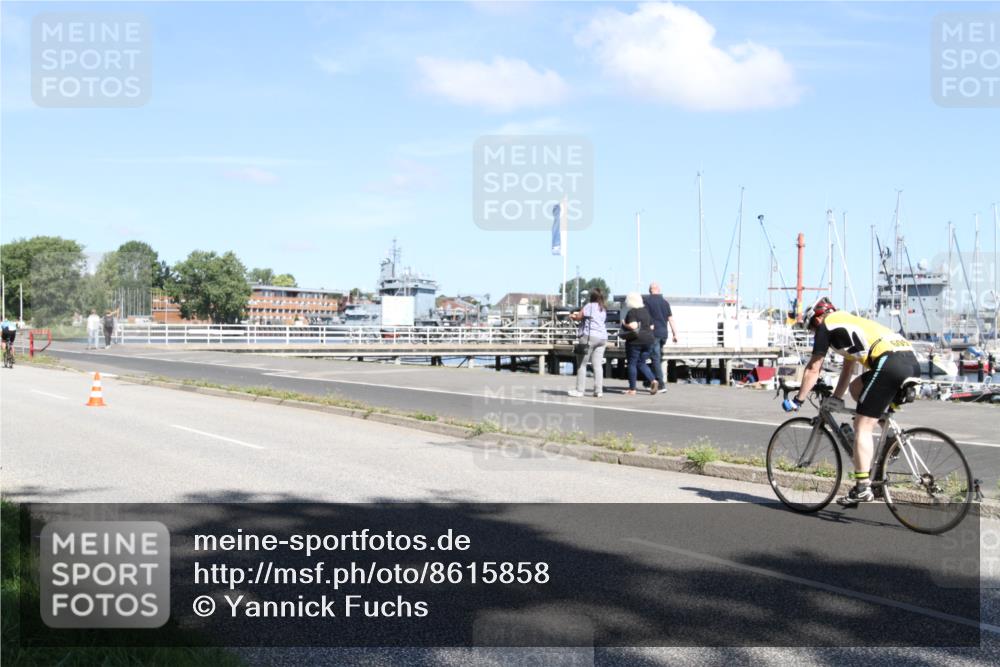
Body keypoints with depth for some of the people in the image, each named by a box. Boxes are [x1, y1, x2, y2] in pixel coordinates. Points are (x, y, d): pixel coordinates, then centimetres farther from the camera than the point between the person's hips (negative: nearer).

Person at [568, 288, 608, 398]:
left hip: (589, 336, -7)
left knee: (582, 364, 1)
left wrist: (572, 316, 14)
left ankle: (579, 390, 2)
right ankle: (598, 391, -1)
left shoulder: (589, 306, -7)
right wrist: (577, 315, 20)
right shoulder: (604, 309, 16)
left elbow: (578, 317, -7)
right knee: (598, 365, 4)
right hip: (602, 338, 7)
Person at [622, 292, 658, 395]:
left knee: (632, 364, 3)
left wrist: (624, 325, -7)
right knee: (641, 364, 15)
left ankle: (632, 389, 4)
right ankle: (653, 381, -5)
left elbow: (633, 326, -23)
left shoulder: (632, 312, -11)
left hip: (635, 341, -7)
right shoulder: (645, 311, 11)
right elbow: (651, 327, 13)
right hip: (648, 340, 7)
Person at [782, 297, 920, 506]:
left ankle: (862, 488, -6)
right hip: (913, 362, 8)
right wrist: (836, 399, 50)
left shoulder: (826, 326, 12)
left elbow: (813, 369, 13)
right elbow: (848, 369, 43)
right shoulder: (851, 322, 35)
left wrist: (797, 400, 22)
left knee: (862, 427, -3)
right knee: (857, 387, 28)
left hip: (889, 362, -8)